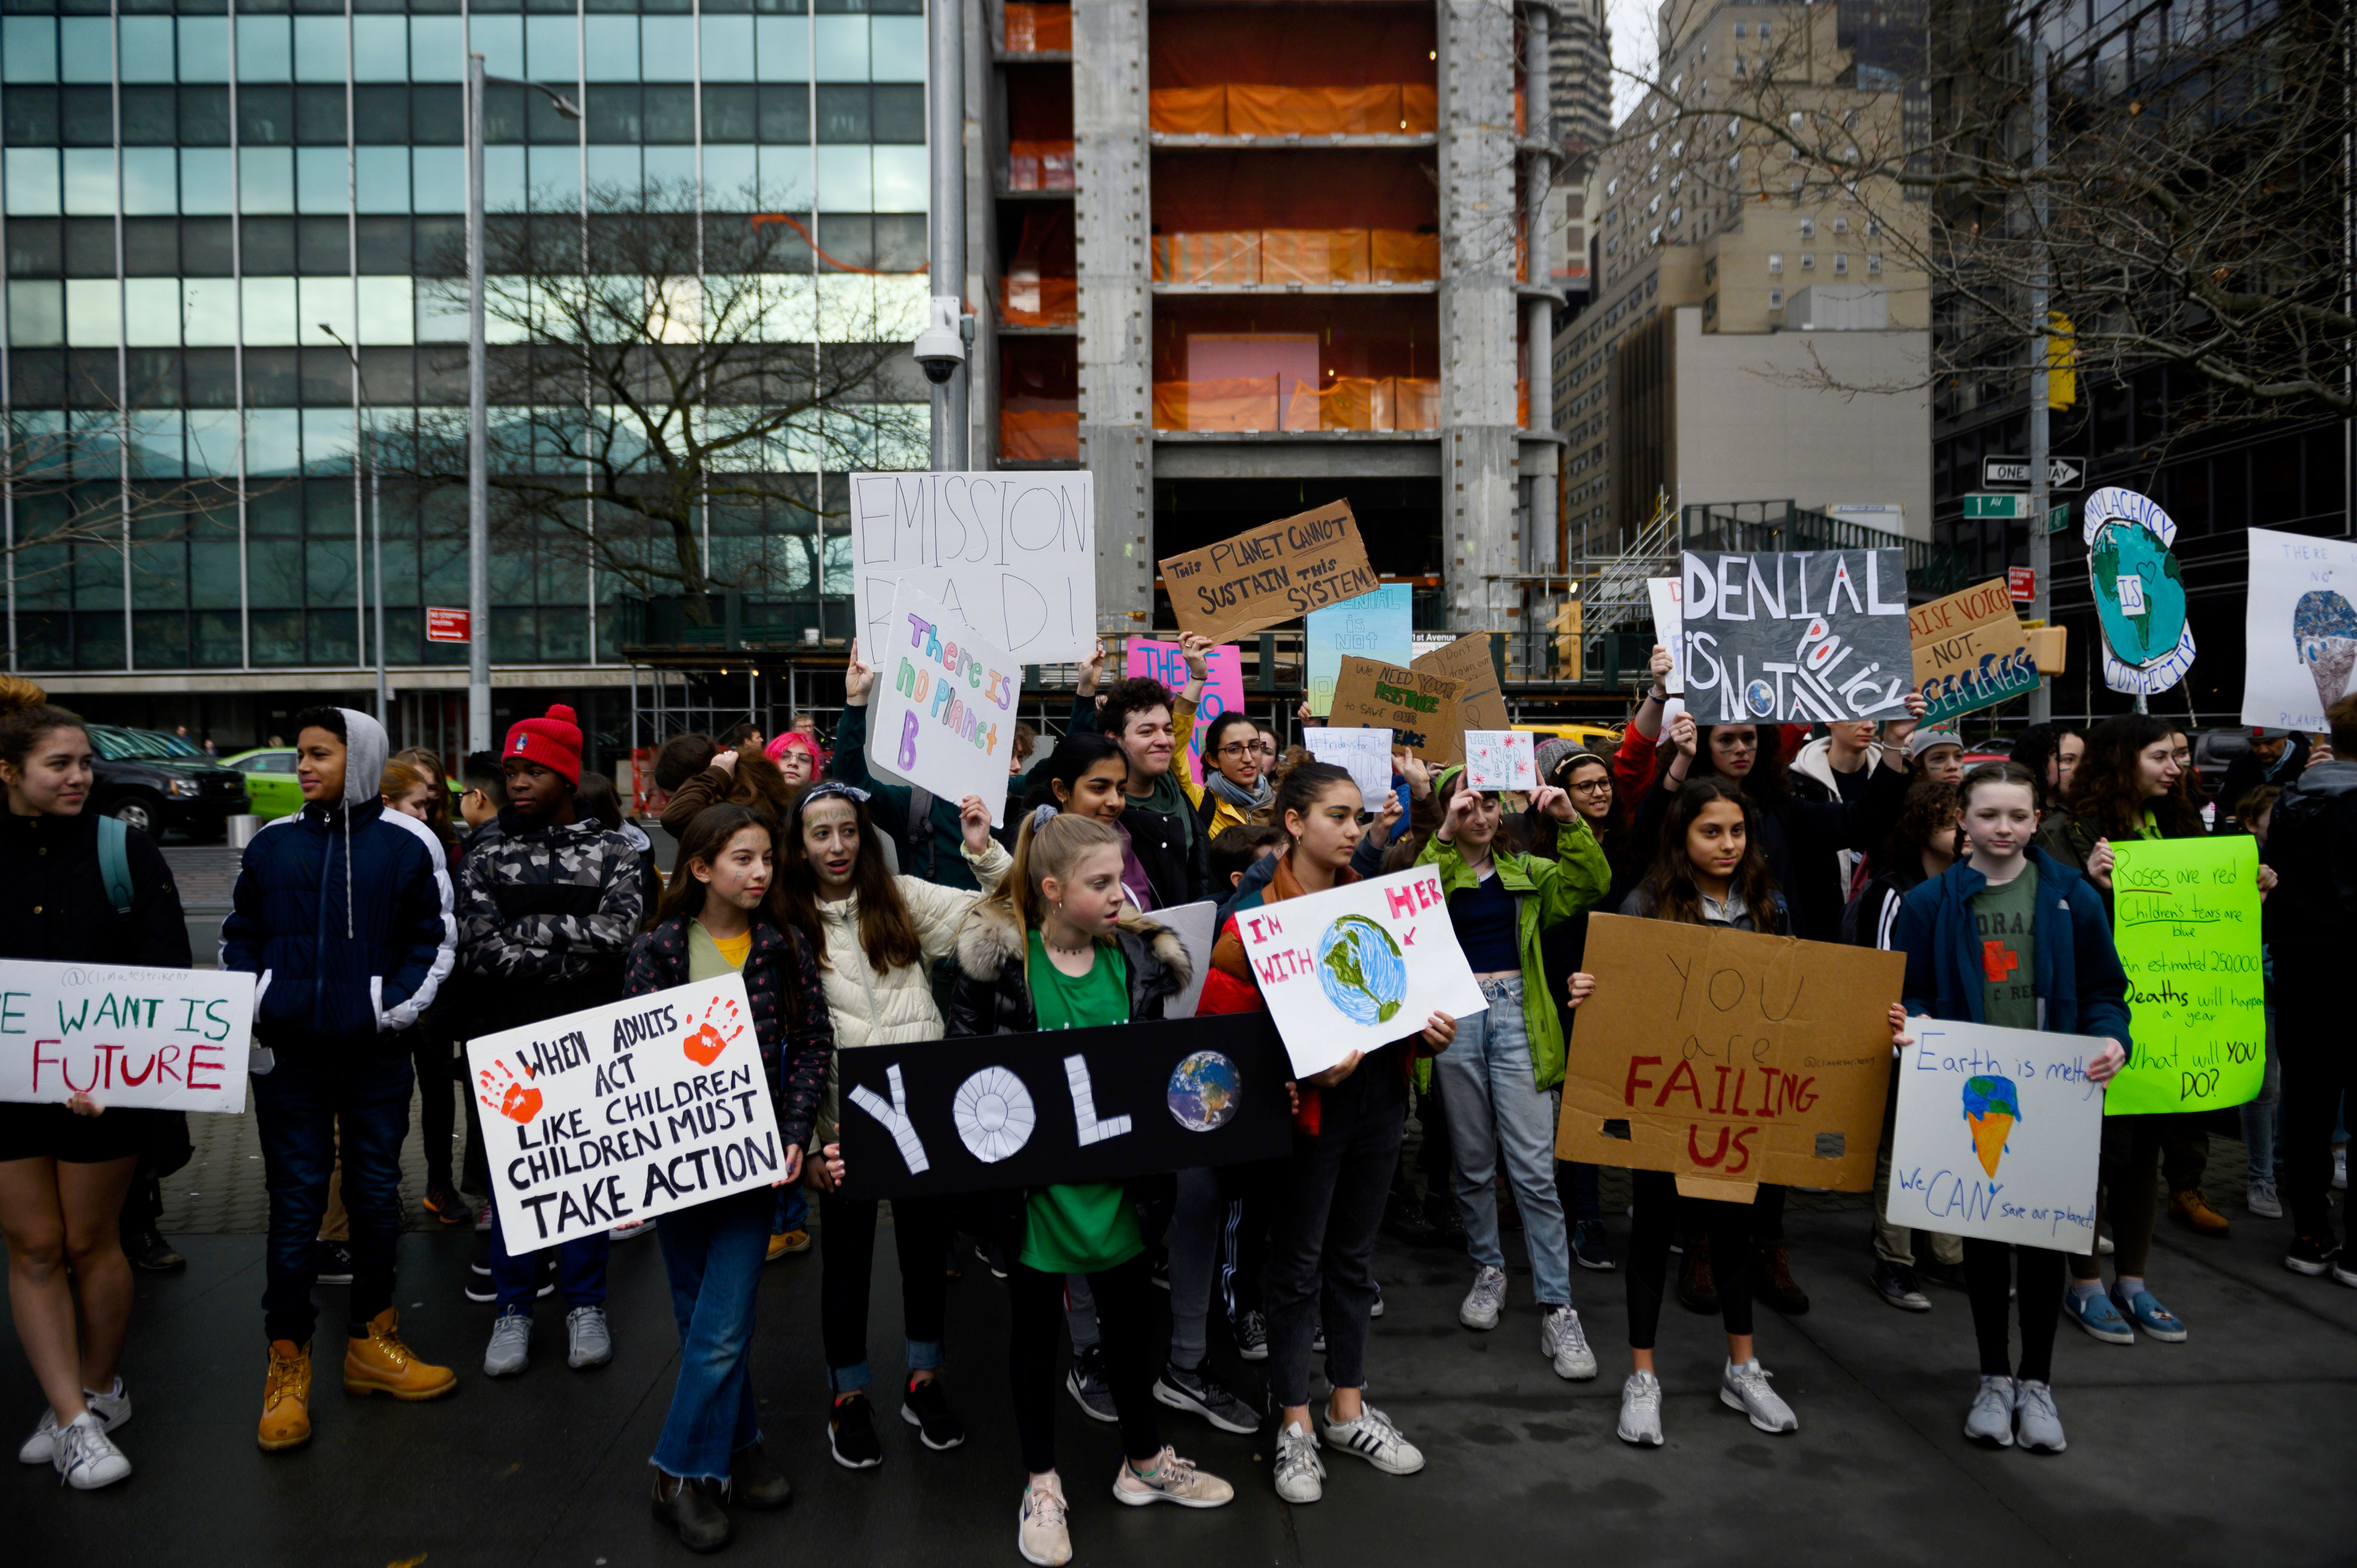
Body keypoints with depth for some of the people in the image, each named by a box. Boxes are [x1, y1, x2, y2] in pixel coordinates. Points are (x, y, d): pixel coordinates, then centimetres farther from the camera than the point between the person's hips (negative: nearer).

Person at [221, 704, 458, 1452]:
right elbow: (239, 936, 14)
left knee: (377, 1194, 10)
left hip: (374, 1055, -1)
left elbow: (435, 939, 2)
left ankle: (371, 1343, 26)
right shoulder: (272, 844, 7)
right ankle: (287, 1366, 15)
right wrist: (254, 1004, 1)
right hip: (287, 1058, 1)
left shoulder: (407, 844, -2)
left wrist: (394, 1009, -7)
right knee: (295, 1203, 4)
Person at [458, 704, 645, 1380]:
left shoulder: (611, 850, 1)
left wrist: (527, 930, -13)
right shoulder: (489, 850, 4)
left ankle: (585, 1305, 22)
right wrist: (570, 956, -15)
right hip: (509, 1039, 1)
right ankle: (513, 1309, 21)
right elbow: (478, 951, -7)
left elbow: (616, 933, -15)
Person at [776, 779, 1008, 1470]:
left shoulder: (903, 898, 3)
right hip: (844, 1119, -2)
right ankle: (848, 1396, 29)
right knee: (847, 1258, 11)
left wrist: (986, 852, -13)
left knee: (927, 1244, 13)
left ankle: (923, 1380, 32)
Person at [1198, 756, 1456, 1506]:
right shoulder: (1257, 915, -12)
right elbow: (1224, 1026, -15)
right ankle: (1295, 1427, 22)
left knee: (1354, 1258, 17)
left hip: (1378, 1100, 6)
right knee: (1298, 1266, 8)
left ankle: (1350, 1411, 32)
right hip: (1308, 1108, -5)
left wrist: (1429, 1030, -4)